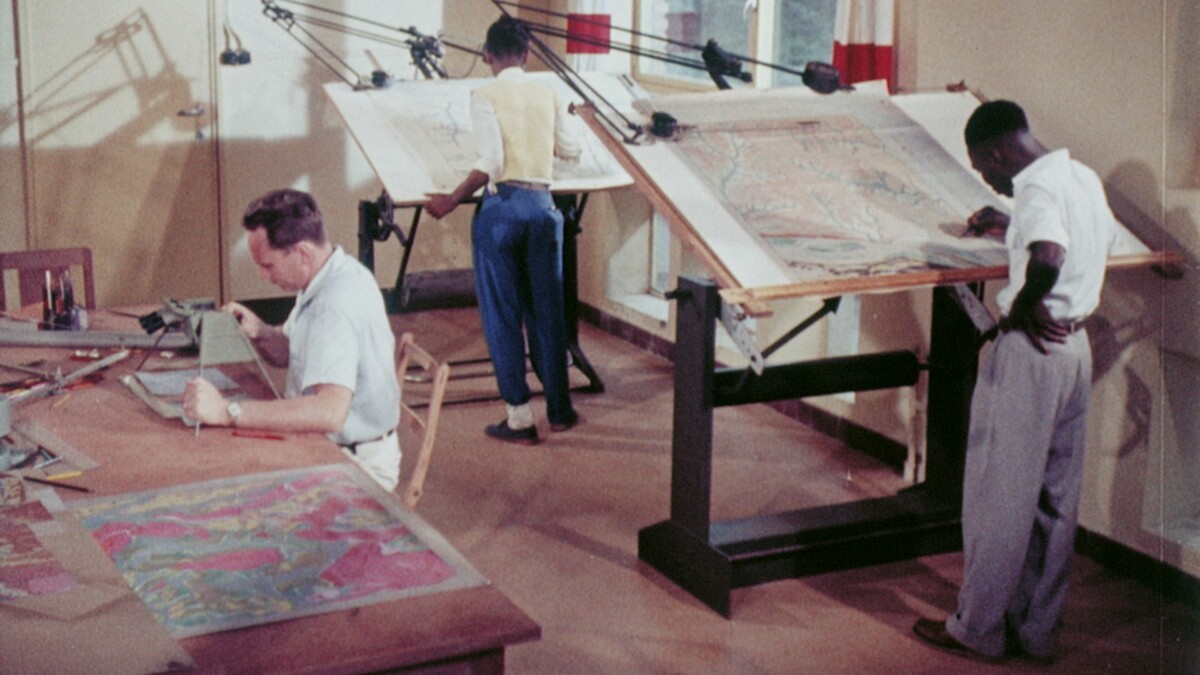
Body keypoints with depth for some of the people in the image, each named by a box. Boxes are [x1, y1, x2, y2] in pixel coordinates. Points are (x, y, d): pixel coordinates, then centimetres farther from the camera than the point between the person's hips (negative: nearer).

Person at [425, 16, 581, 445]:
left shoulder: (486, 97, -6)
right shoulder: (547, 95, 8)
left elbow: (491, 161, -16)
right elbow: (571, 150, 18)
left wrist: (452, 201, -8)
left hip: (503, 206, -4)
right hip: (542, 205, 4)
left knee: (502, 313, 3)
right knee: (546, 310, 13)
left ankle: (520, 418, 4)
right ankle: (559, 409, 21)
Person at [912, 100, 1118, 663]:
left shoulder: (1036, 187, -17)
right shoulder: (1084, 177, 11)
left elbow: (1048, 258, -37)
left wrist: (1022, 306, -20)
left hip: (1030, 350, -9)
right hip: (1075, 346, 9)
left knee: (1000, 495, 2)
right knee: (1055, 497, 13)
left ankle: (978, 630, 12)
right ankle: (1038, 628, 22)